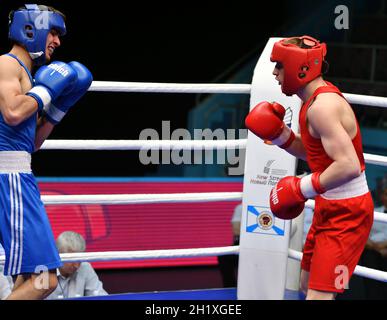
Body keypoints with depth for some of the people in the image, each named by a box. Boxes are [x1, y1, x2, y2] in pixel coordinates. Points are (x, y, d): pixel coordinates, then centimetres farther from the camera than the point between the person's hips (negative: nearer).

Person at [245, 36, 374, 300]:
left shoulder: (322, 106, -23)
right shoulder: (318, 98, 8)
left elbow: (349, 166, -32)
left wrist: (301, 189, -24)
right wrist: (279, 133, 3)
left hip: (346, 213, -11)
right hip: (330, 208, 11)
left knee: (318, 294, -13)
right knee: (309, 285, 20)